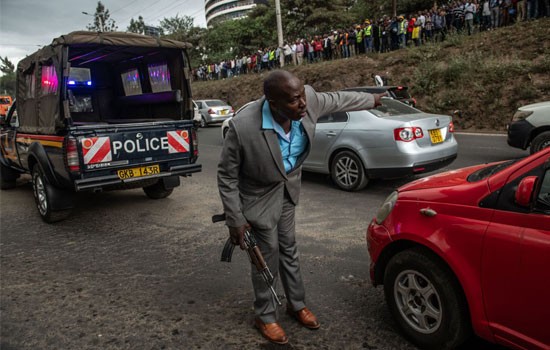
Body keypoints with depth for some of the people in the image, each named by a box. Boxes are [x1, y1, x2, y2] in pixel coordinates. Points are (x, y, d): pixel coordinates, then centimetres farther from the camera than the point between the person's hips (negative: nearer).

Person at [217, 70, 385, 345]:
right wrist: (235, 220, -18)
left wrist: (374, 100, 15)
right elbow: (226, 176, -21)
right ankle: (265, 317, 33)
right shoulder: (243, 126, -35)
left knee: (289, 249, 21)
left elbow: (339, 99, 1)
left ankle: (296, 304, 42)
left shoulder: (309, 100, -22)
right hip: (259, 196, -5)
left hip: (288, 190, 5)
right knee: (268, 257, 8)